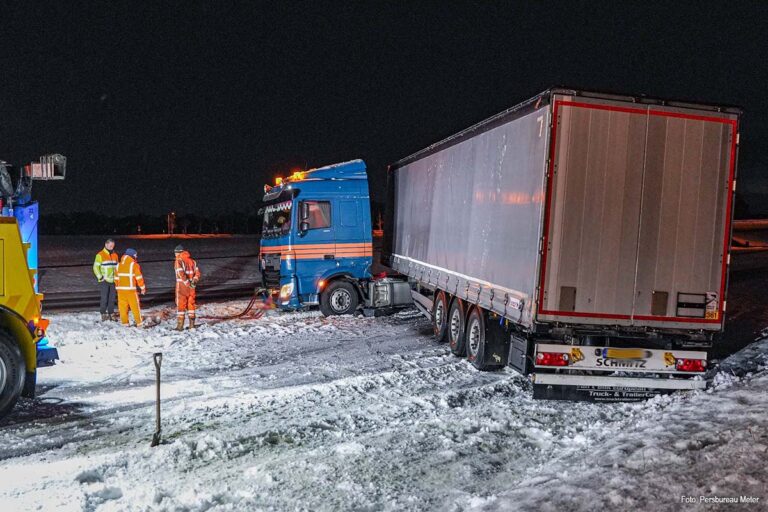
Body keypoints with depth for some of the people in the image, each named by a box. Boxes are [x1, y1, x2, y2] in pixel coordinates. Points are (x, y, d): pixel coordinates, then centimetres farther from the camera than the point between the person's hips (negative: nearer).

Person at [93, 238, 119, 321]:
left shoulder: (115, 255, 13)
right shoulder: (100, 255, -5)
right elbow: (96, 267, -7)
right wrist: (100, 277, -12)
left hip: (112, 281, 5)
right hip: (104, 281, -5)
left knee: (112, 298, 7)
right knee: (104, 298, -3)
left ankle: (111, 314, 15)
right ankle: (103, 314, 5)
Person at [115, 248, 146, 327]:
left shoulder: (119, 264, 11)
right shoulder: (134, 264, -5)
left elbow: (116, 277, 15)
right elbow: (139, 277, -5)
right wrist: (143, 288, 3)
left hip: (120, 288, 5)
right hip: (130, 289, -5)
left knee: (122, 306, 8)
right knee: (135, 306, 1)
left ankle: (124, 322, 9)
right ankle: (139, 322, 4)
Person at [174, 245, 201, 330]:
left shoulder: (178, 261, -9)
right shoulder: (192, 261, 11)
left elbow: (181, 274, -21)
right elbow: (197, 272, 6)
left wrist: (187, 283, -20)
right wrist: (194, 281, -5)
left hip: (182, 286, -5)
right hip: (191, 287, 6)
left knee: (180, 305, 1)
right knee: (191, 304, 13)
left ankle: (180, 325, 1)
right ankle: (192, 324, 15)